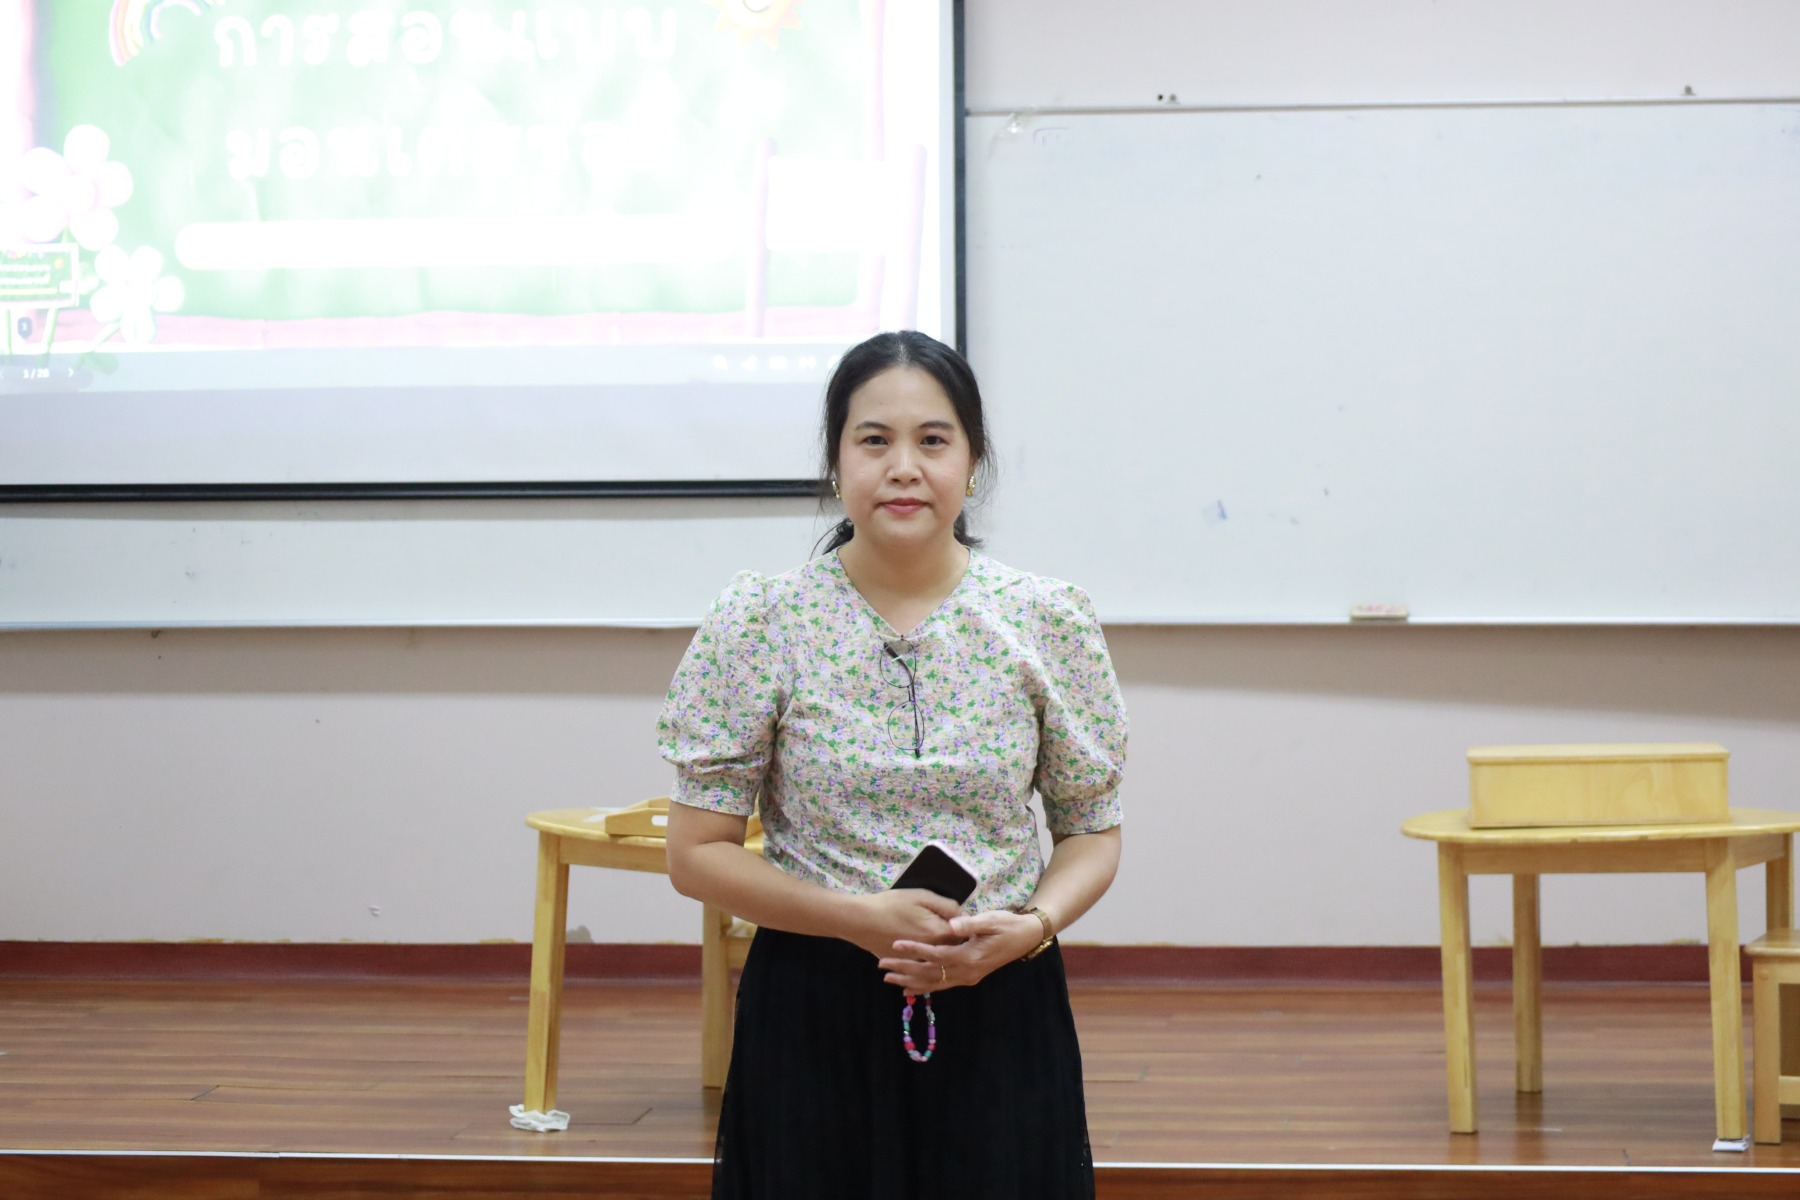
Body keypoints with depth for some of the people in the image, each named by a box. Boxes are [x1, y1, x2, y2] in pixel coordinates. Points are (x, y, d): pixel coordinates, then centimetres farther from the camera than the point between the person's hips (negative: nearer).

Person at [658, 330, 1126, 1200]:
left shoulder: (1050, 622, 0)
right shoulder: (758, 624, -4)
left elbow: (1092, 831, 8)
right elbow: (697, 854, -3)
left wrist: (1031, 925, -13)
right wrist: (860, 917, -15)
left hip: (1001, 1016, 1)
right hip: (812, 1024, -1)